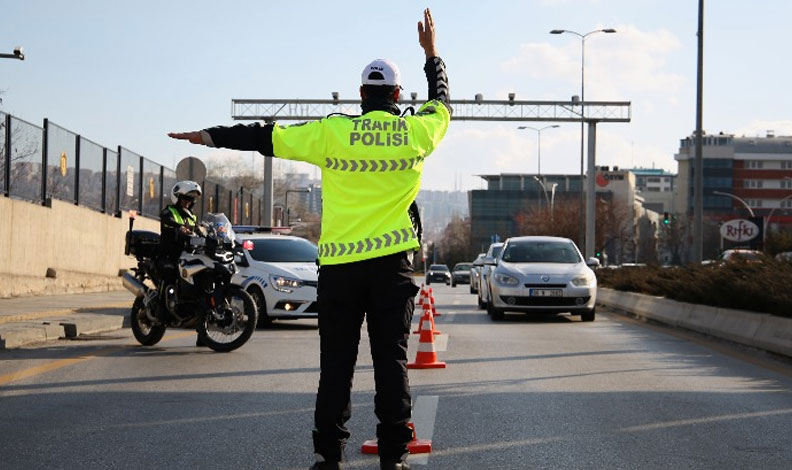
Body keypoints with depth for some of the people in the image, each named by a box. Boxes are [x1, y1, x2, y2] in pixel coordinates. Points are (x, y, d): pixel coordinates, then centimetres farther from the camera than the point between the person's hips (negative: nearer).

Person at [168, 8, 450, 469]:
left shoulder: (332, 133, -3)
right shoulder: (416, 133, 2)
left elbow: (268, 136, 2)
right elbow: (442, 104, 23)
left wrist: (212, 135, 12)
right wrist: (432, 54, 36)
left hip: (338, 264, 0)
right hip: (392, 264, 0)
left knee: (336, 362, 6)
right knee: (391, 358, 3)